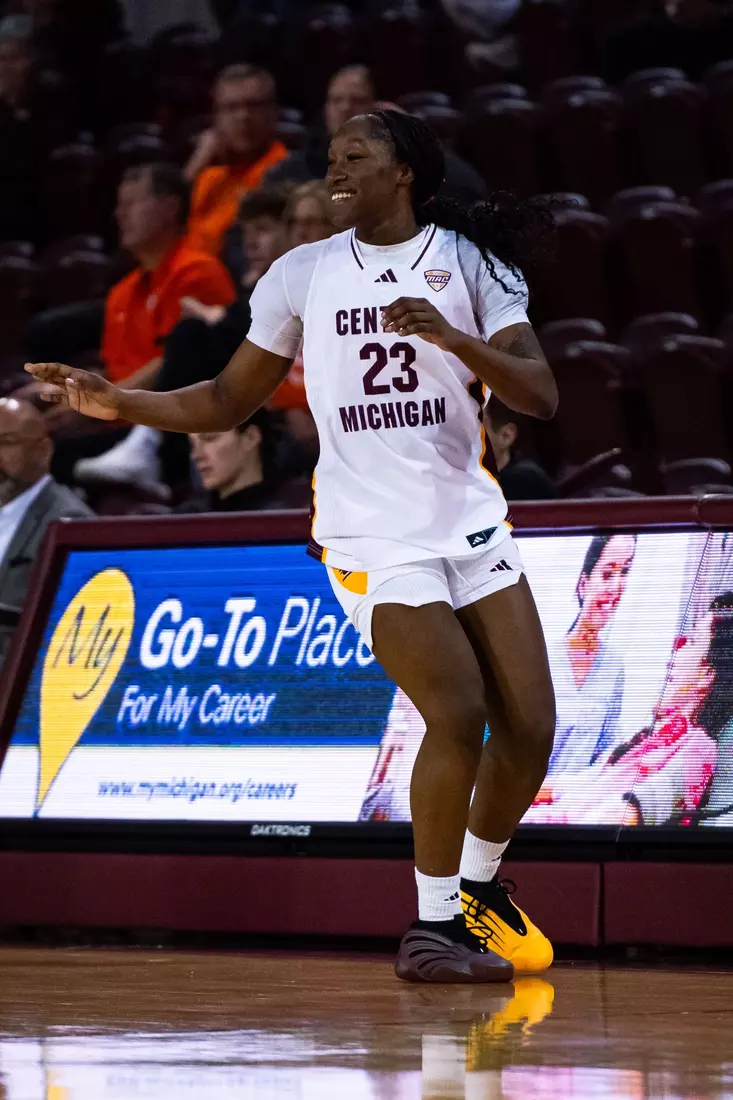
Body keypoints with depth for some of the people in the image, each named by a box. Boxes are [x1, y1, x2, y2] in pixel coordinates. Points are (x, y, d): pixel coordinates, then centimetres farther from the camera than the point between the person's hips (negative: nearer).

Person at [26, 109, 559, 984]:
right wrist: (116, 403, -1)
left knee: (529, 724, -1)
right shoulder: (303, 274, 4)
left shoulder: (470, 262, 2)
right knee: (458, 713, -19)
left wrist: (454, 338, -23)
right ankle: (431, 925, -7)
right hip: (372, 535, -2)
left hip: (472, 522, 2)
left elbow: (541, 395, -7)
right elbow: (228, 401, 12)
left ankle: (477, 887, 25)